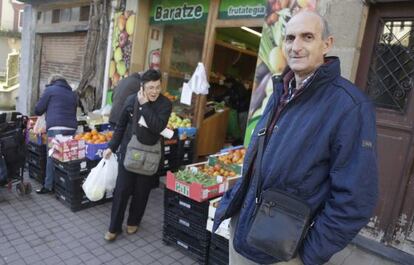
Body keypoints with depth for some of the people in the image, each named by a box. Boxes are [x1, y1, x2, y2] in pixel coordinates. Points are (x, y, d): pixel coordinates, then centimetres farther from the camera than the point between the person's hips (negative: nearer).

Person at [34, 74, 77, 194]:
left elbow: (38, 110, 11)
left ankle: (48, 186, 3)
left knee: (52, 157, -1)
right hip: (71, 128, 5)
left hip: (56, 128, -5)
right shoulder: (73, 93, 23)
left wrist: (47, 111, 31)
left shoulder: (50, 89, 8)